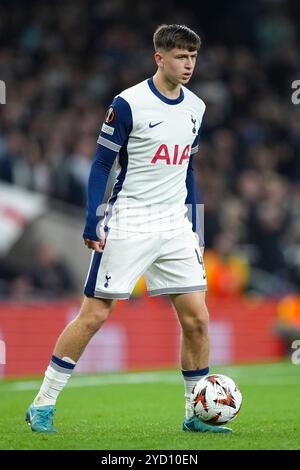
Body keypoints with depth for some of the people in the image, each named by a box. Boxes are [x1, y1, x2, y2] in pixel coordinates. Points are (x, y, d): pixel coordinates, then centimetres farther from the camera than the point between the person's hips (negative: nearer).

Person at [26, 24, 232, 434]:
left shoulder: (195, 108, 9)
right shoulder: (128, 103, -10)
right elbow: (101, 165, -6)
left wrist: (193, 227, 16)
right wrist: (92, 224, -11)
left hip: (175, 227, 5)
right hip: (127, 226, -5)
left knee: (196, 318, -1)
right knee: (95, 313, -4)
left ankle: (196, 415, 11)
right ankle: (43, 405, 6)